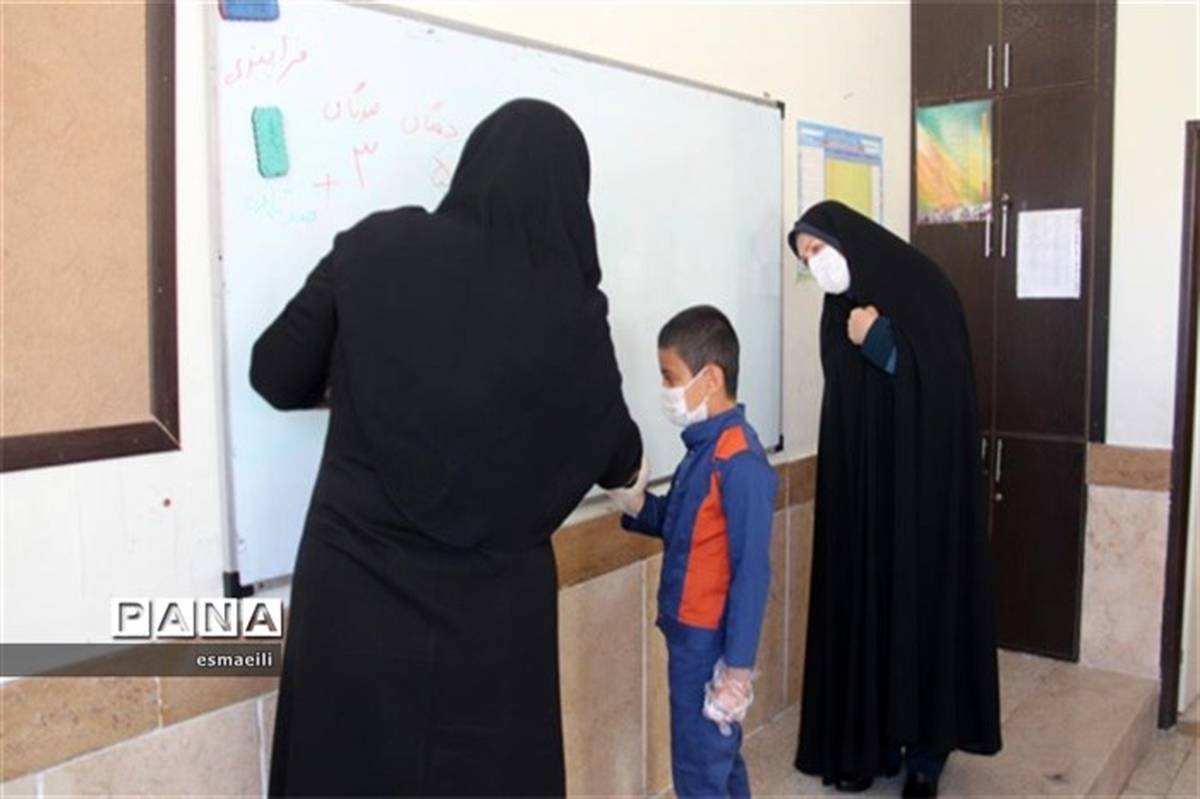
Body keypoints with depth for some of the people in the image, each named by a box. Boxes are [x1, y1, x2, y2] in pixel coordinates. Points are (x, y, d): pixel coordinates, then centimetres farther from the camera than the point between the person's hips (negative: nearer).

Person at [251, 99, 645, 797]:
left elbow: (277, 377, 2)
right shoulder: (571, 309, -8)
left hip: (354, 590, 1)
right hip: (492, 608, 0)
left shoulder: (377, 248, -7)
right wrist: (629, 464, 30)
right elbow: (617, 455, 6)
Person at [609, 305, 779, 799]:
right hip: (688, 634, 8)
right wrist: (635, 503, -3)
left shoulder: (740, 463, -22)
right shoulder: (704, 447, 5)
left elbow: (752, 571, -21)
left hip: (710, 643, -8)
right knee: (719, 758, 22)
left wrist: (737, 666, -19)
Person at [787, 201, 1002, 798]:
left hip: (922, 478, -5)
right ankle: (870, 741, 18)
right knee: (864, 602, 7)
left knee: (922, 599, 2)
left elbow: (942, 389, -15)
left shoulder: (922, 290, -7)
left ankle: (926, 747, 16)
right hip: (860, 481, 5)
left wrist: (877, 342, -16)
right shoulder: (839, 313, 10)